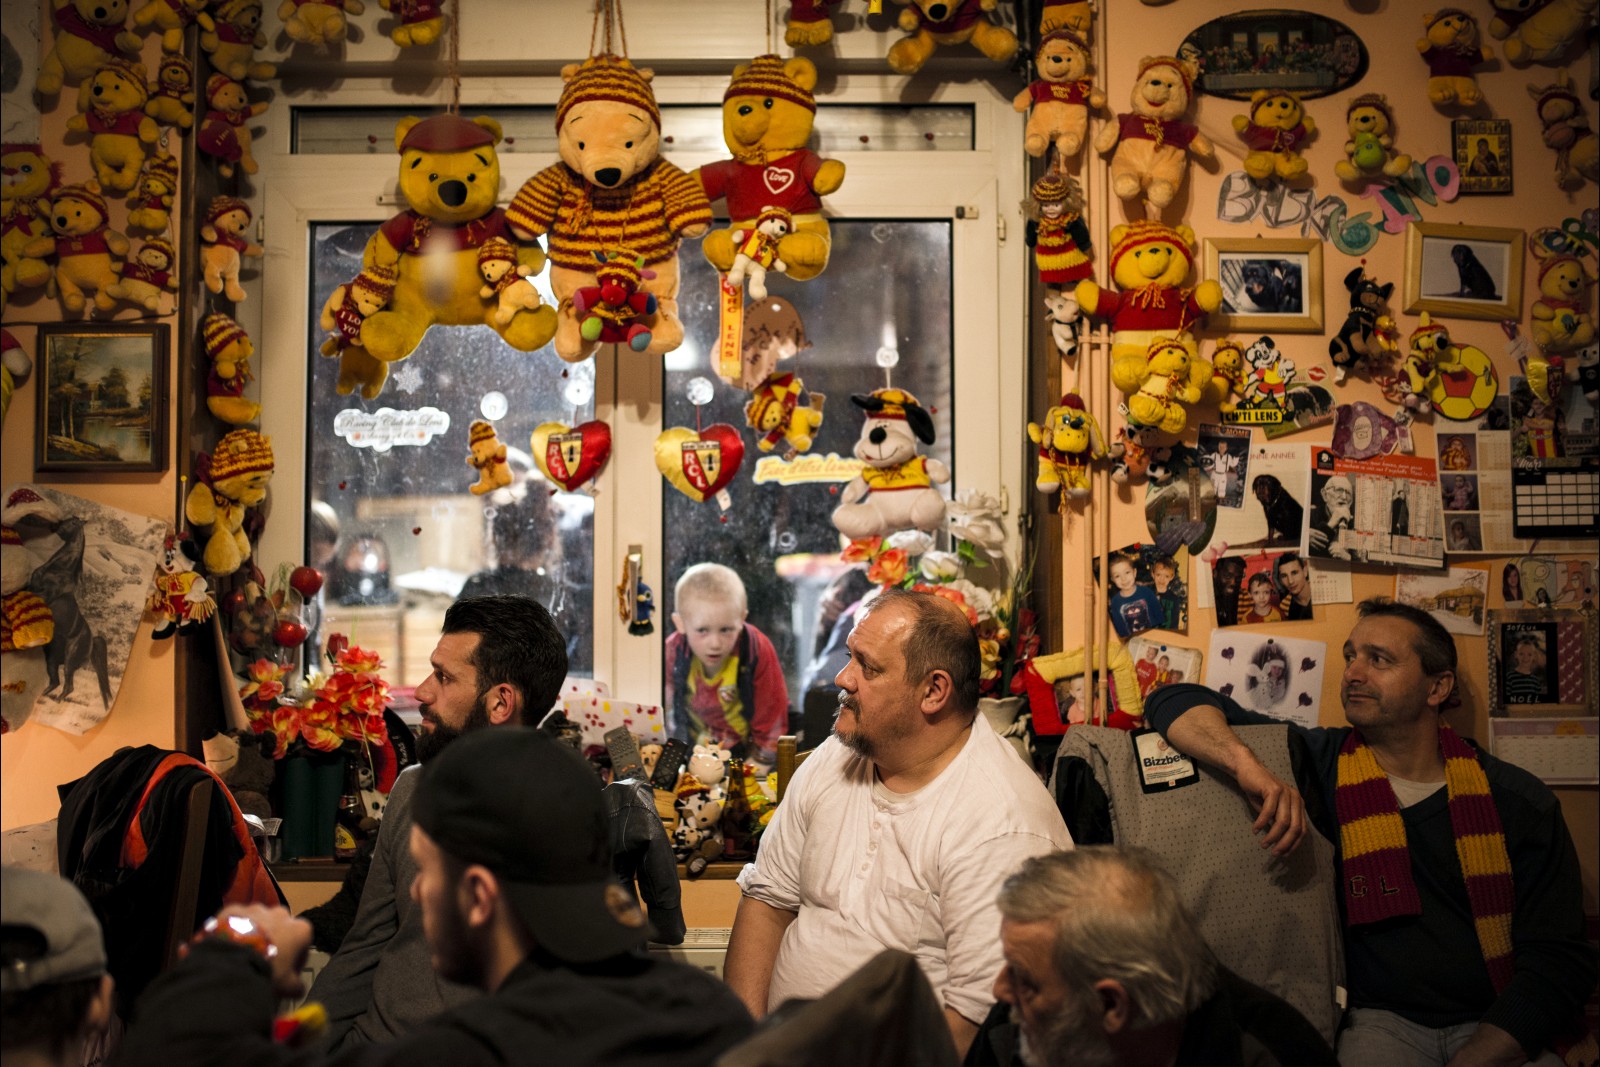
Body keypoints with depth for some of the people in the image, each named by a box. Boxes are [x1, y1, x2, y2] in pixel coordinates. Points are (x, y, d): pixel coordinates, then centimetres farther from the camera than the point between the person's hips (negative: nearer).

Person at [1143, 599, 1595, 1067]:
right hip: (1381, 1023, -1)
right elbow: (1175, 703, -2)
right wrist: (1249, 765, -22)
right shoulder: (1318, 765, 2)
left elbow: (1561, 959, -1)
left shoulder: (1520, 801, 3)